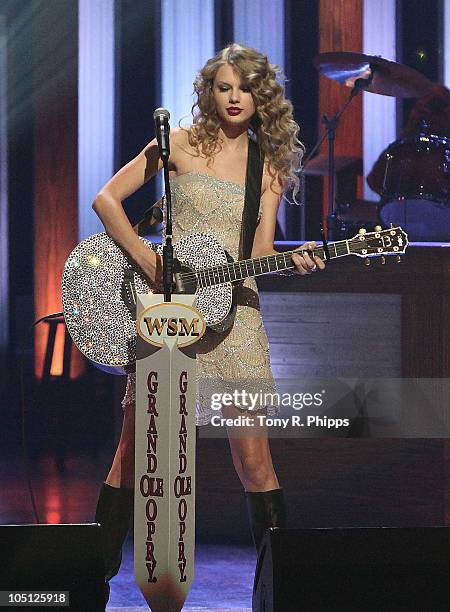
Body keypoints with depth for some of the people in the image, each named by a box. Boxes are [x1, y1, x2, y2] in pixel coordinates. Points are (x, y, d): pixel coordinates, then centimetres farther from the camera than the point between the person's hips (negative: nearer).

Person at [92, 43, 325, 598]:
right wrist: (150, 264, -11)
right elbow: (107, 199, -2)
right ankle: (98, 569, 8)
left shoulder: (269, 165, 11)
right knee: (134, 448, -2)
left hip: (234, 309, 2)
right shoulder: (182, 144, 3)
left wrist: (294, 262, -16)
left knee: (252, 458, -2)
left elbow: (259, 253, 6)